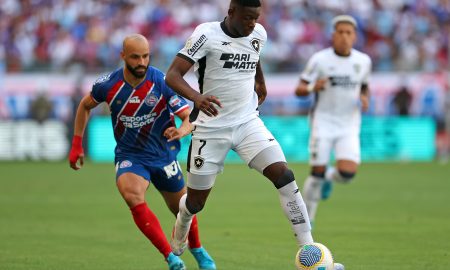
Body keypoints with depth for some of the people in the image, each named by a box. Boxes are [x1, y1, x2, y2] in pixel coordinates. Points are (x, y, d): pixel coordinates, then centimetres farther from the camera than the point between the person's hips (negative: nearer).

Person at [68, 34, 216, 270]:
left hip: (163, 155, 0)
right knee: (133, 198, -29)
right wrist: (77, 145, 7)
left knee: (181, 208, 14)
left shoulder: (163, 83, -18)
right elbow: (85, 106, 8)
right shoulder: (108, 84, -12)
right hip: (129, 156, 0)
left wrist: (182, 130, -44)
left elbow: (190, 117, -20)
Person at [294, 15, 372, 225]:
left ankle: (330, 177, 22)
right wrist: (313, 88, -28)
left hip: (349, 126, 2)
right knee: (317, 173, -6)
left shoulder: (363, 61, 4)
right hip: (323, 122, -2)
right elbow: (299, 90, -6)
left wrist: (365, 98, 0)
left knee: (347, 172, -16)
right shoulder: (320, 59, -7)